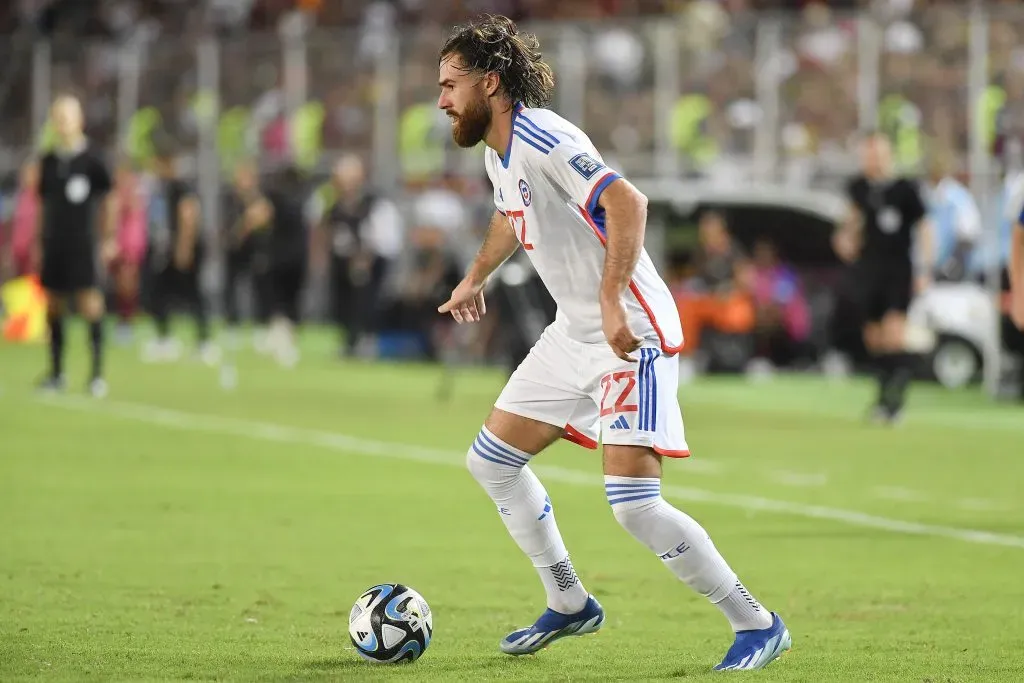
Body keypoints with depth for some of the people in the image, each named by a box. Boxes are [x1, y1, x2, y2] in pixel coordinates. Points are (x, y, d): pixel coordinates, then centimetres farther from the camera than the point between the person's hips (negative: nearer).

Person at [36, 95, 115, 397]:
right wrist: (39, 235, 11)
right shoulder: (48, 161, 10)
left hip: (83, 244, -5)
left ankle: (97, 373, -7)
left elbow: (110, 200, 0)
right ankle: (56, 373, 14)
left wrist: (109, 239, -4)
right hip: (53, 244, 5)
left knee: (90, 304, -10)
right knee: (53, 306, 7)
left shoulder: (92, 159, -3)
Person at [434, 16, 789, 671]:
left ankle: (757, 624, -7)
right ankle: (569, 605, 28)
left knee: (633, 503, -19)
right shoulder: (498, 154, 10)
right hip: (573, 335, 10)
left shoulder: (542, 140, -20)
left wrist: (611, 301, -39)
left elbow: (628, 202, -33)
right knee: (492, 460, 15)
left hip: (632, 337, -10)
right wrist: (475, 278, 40)